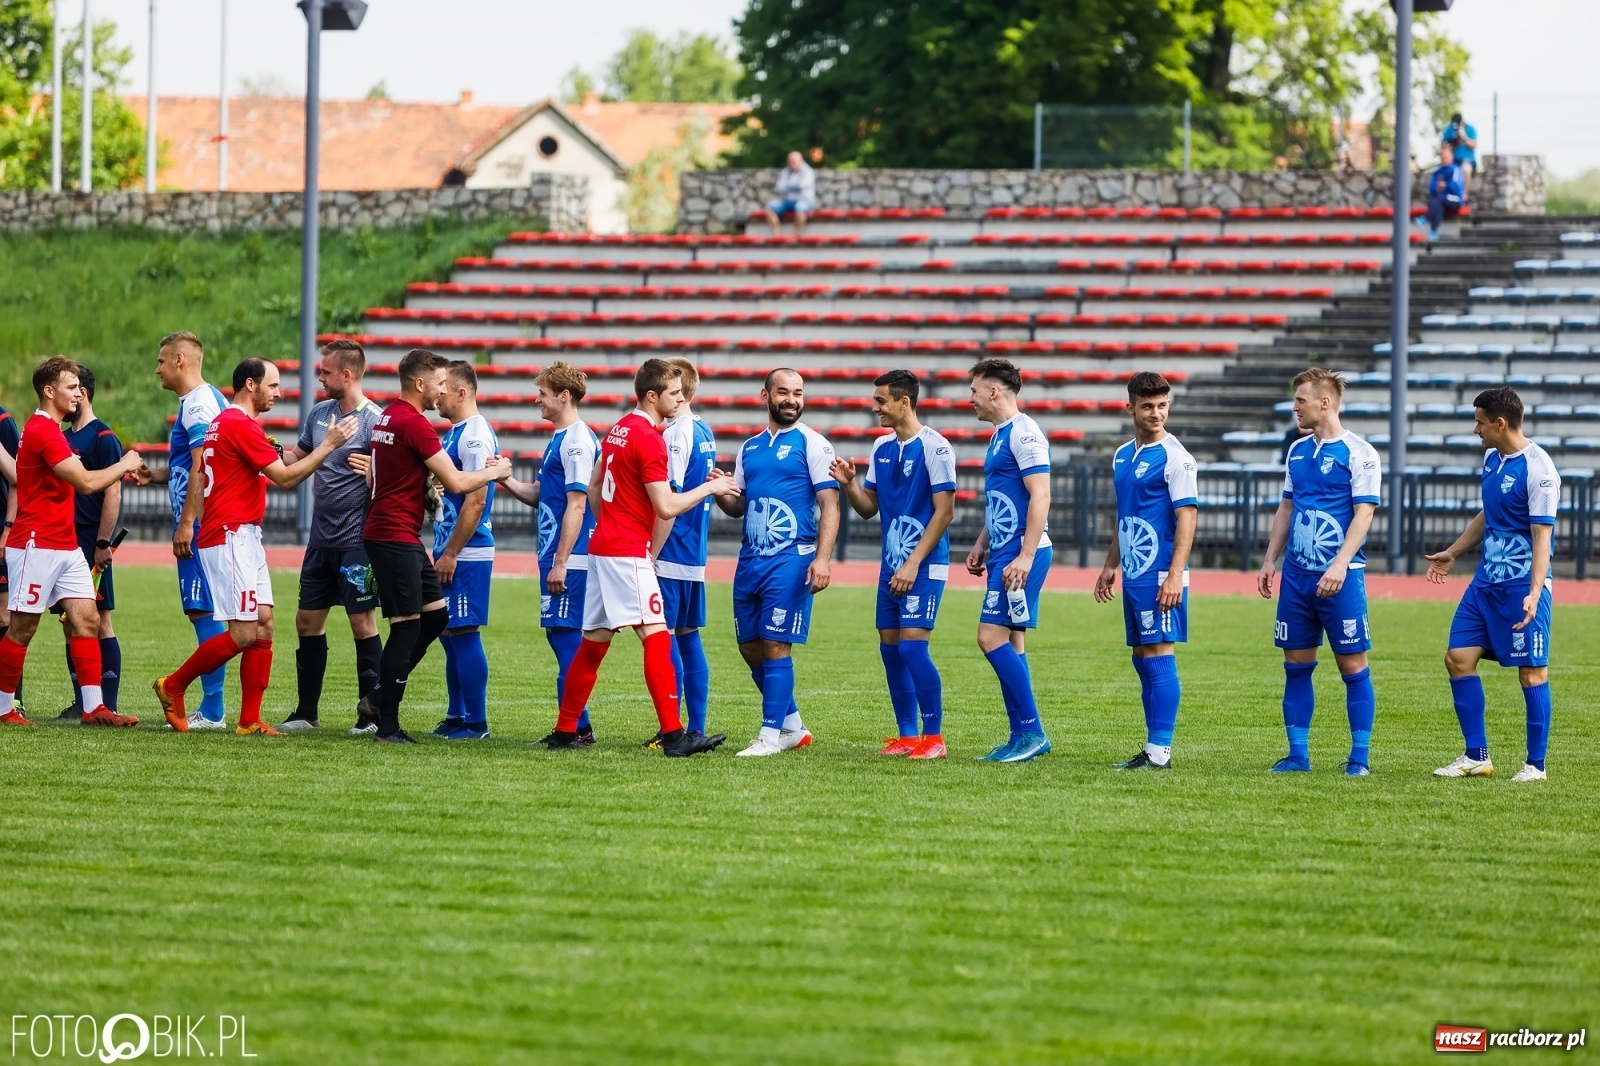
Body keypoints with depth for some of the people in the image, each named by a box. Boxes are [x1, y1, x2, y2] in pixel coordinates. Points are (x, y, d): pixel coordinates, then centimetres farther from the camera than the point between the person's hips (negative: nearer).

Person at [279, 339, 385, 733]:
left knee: (363, 622, -3)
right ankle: (306, 713, 19)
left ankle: (373, 715, 3)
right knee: (308, 620, 10)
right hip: (321, 538, 8)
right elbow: (298, 457, 22)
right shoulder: (320, 413, 10)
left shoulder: (374, 421, -12)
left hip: (356, 541, -8)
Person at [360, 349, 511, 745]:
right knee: (408, 624, -6)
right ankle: (387, 725, -2)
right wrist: (494, 473, 1)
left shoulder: (388, 417, 14)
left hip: (403, 538, 10)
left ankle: (380, 697, 17)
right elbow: (456, 483, -15)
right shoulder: (414, 424, -16)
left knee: (436, 614, 13)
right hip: (395, 537, -10)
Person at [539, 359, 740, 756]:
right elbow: (666, 506, -17)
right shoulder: (649, 439, -14)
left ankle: (565, 731, 19)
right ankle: (674, 736, -22)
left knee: (593, 644, 14)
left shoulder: (620, 429, 14)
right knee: (656, 637, -14)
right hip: (629, 552, -10)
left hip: (602, 546, 10)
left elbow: (593, 485, 23)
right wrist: (710, 487, -6)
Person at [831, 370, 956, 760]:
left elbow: (944, 511, -14)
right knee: (890, 648, 7)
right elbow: (869, 507, 16)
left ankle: (934, 737, -5)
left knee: (913, 646, -13)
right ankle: (907, 735, 15)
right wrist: (848, 484, -5)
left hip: (924, 566, -8)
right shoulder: (882, 448, 11)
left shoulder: (934, 448, -12)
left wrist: (913, 563, -17)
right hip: (891, 564, 8)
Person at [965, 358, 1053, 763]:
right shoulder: (1000, 435, 18)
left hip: (1020, 554, -10)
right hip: (1004, 553, 10)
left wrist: (1024, 556, -24)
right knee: (1009, 643, 9)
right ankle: (1022, 738, 11)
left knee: (992, 637, -14)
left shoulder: (1023, 433, -13)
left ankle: (1032, 732, -10)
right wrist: (981, 545, 22)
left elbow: (1040, 496, -20)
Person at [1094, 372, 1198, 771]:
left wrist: (1175, 576, -20)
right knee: (1142, 659, 10)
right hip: (1133, 574, 8)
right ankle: (1153, 748, 14)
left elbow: (1187, 517, -14)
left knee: (1159, 656, -8)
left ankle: (1159, 751, -8)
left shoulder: (1174, 457, -9)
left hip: (1160, 575, -8)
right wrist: (1110, 566, 21)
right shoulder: (1122, 456, 15)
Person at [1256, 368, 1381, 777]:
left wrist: (1339, 566, -21)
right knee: (1296, 664, 7)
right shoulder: (1297, 451, 14)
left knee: (1353, 665, -3)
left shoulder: (1358, 453, -7)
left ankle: (1360, 757, 2)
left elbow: (1363, 513, -12)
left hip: (1340, 577, -7)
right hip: (1297, 574, 7)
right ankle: (1298, 754, 12)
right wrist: (1270, 561, 13)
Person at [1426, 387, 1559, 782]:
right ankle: (1476, 757, 12)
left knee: (1531, 672, -2)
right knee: (1458, 658, 4)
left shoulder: (1537, 470, -16)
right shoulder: (1492, 459, 10)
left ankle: (1536, 764, 7)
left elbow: (1542, 536, -18)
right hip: (1486, 581, 9)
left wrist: (1534, 594, -26)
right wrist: (1453, 553, 34)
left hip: (1522, 585, -9)